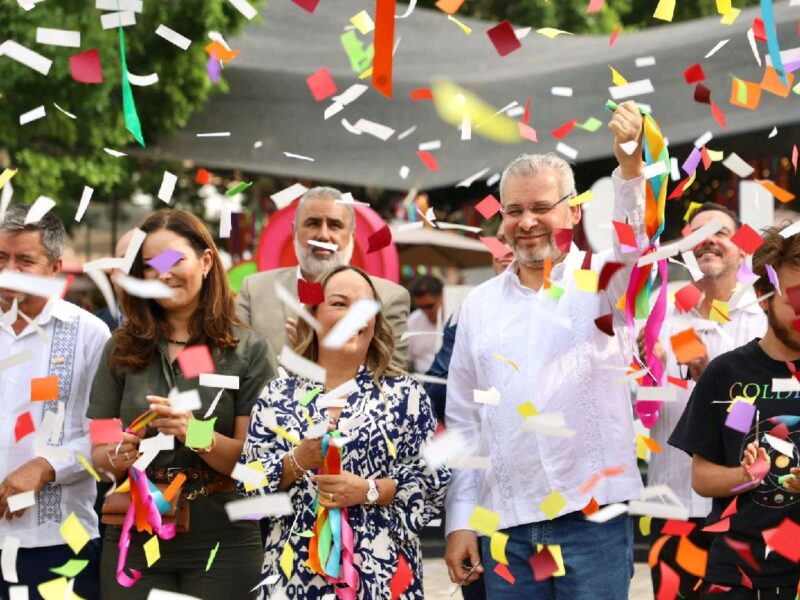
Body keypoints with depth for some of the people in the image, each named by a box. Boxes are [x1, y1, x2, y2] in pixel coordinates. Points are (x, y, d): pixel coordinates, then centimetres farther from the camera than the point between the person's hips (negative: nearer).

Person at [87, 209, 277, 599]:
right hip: (134, 542, 2)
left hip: (222, 545, -2)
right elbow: (96, 448, 7)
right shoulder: (123, 349, 5)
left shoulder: (250, 351, -2)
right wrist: (117, 457, -16)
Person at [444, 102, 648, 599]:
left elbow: (637, 237, -19)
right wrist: (460, 520, 7)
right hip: (506, 521, 3)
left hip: (593, 514, -3)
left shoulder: (603, 280, 4)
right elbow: (464, 422, 12)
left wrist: (630, 162, -36)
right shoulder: (480, 305, 12)